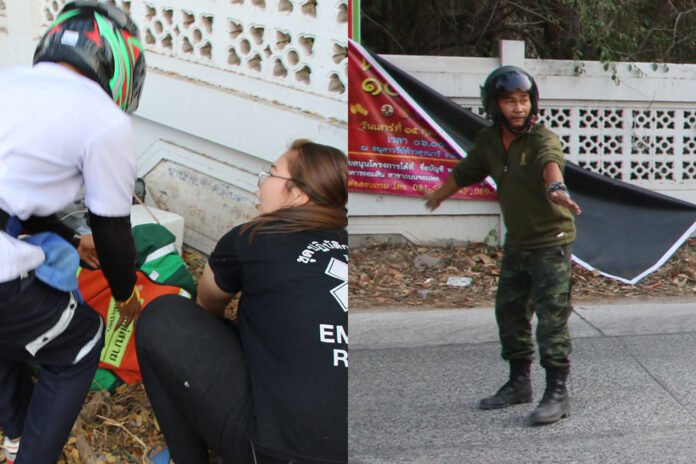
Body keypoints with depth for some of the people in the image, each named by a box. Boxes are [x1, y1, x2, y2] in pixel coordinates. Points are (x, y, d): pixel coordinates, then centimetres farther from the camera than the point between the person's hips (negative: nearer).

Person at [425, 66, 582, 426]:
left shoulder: (542, 139, -18)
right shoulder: (488, 141, 1)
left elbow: (550, 162, -43)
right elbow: (465, 172, 20)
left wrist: (556, 187, -65)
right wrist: (438, 196, 37)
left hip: (552, 241, -7)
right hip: (516, 243, 7)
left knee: (551, 318, -8)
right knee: (509, 312, 14)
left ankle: (557, 392, 1)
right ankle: (519, 383, 29)